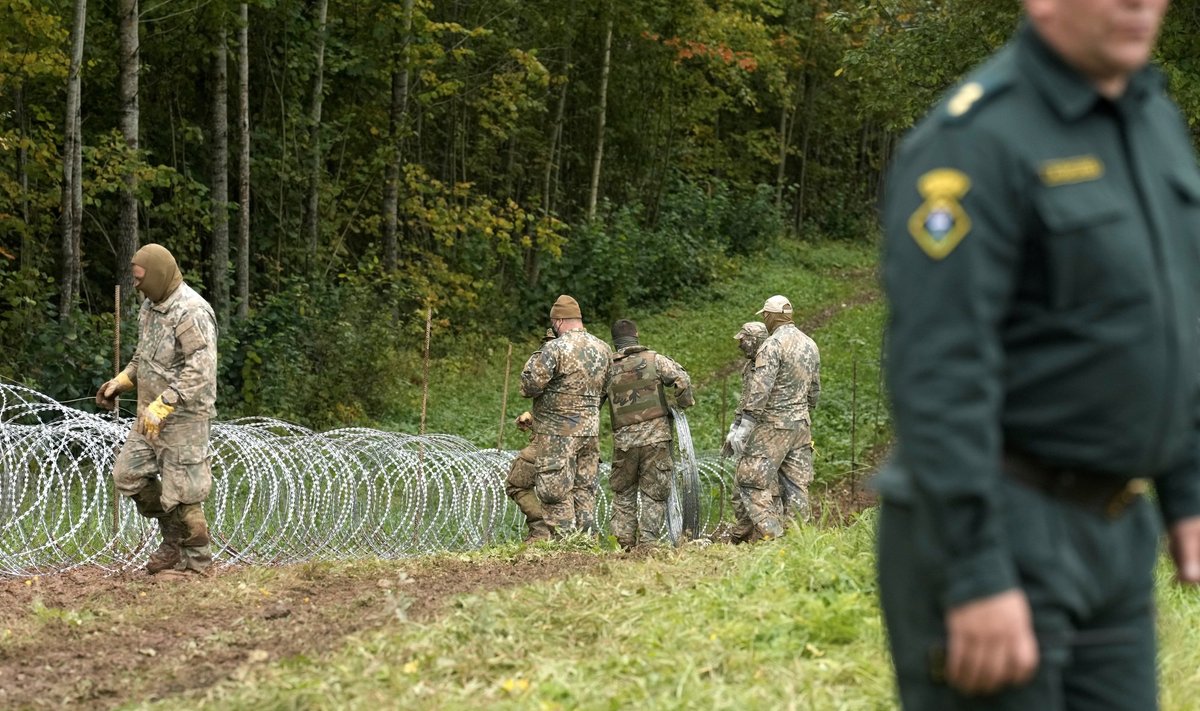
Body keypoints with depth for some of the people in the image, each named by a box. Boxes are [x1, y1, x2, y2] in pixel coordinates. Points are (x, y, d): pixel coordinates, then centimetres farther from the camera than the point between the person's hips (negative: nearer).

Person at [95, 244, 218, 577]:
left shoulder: (192, 313, -20)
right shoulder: (152, 306, 10)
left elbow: (200, 371, -27)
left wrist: (162, 405, -31)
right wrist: (120, 382, 11)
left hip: (183, 416, -9)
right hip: (151, 414, 9)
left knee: (181, 488, -3)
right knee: (129, 475, 10)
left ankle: (196, 561, 11)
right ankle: (173, 540, 23)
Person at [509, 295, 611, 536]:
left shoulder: (554, 349, -15)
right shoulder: (603, 349, 7)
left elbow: (530, 385, -15)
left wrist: (535, 358, 1)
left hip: (557, 433, -6)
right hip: (591, 431, 6)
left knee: (556, 492, -1)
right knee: (585, 489, 13)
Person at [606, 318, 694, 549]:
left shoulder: (608, 368, 6)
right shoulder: (655, 360, 0)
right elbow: (682, 379, -12)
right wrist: (684, 405, 3)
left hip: (623, 441, 2)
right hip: (656, 437, -2)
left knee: (623, 494, 15)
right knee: (654, 494, 4)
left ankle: (624, 542, 9)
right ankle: (648, 543, -1)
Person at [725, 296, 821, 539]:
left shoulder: (773, 345, -12)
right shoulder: (810, 345, 13)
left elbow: (759, 390, -19)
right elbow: (814, 391, 20)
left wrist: (744, 426, -18)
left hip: (773, 424, -8)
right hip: (801, 424, 8)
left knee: (752, 479, -5)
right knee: (796, 484, 9)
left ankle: (768, 533, -13)